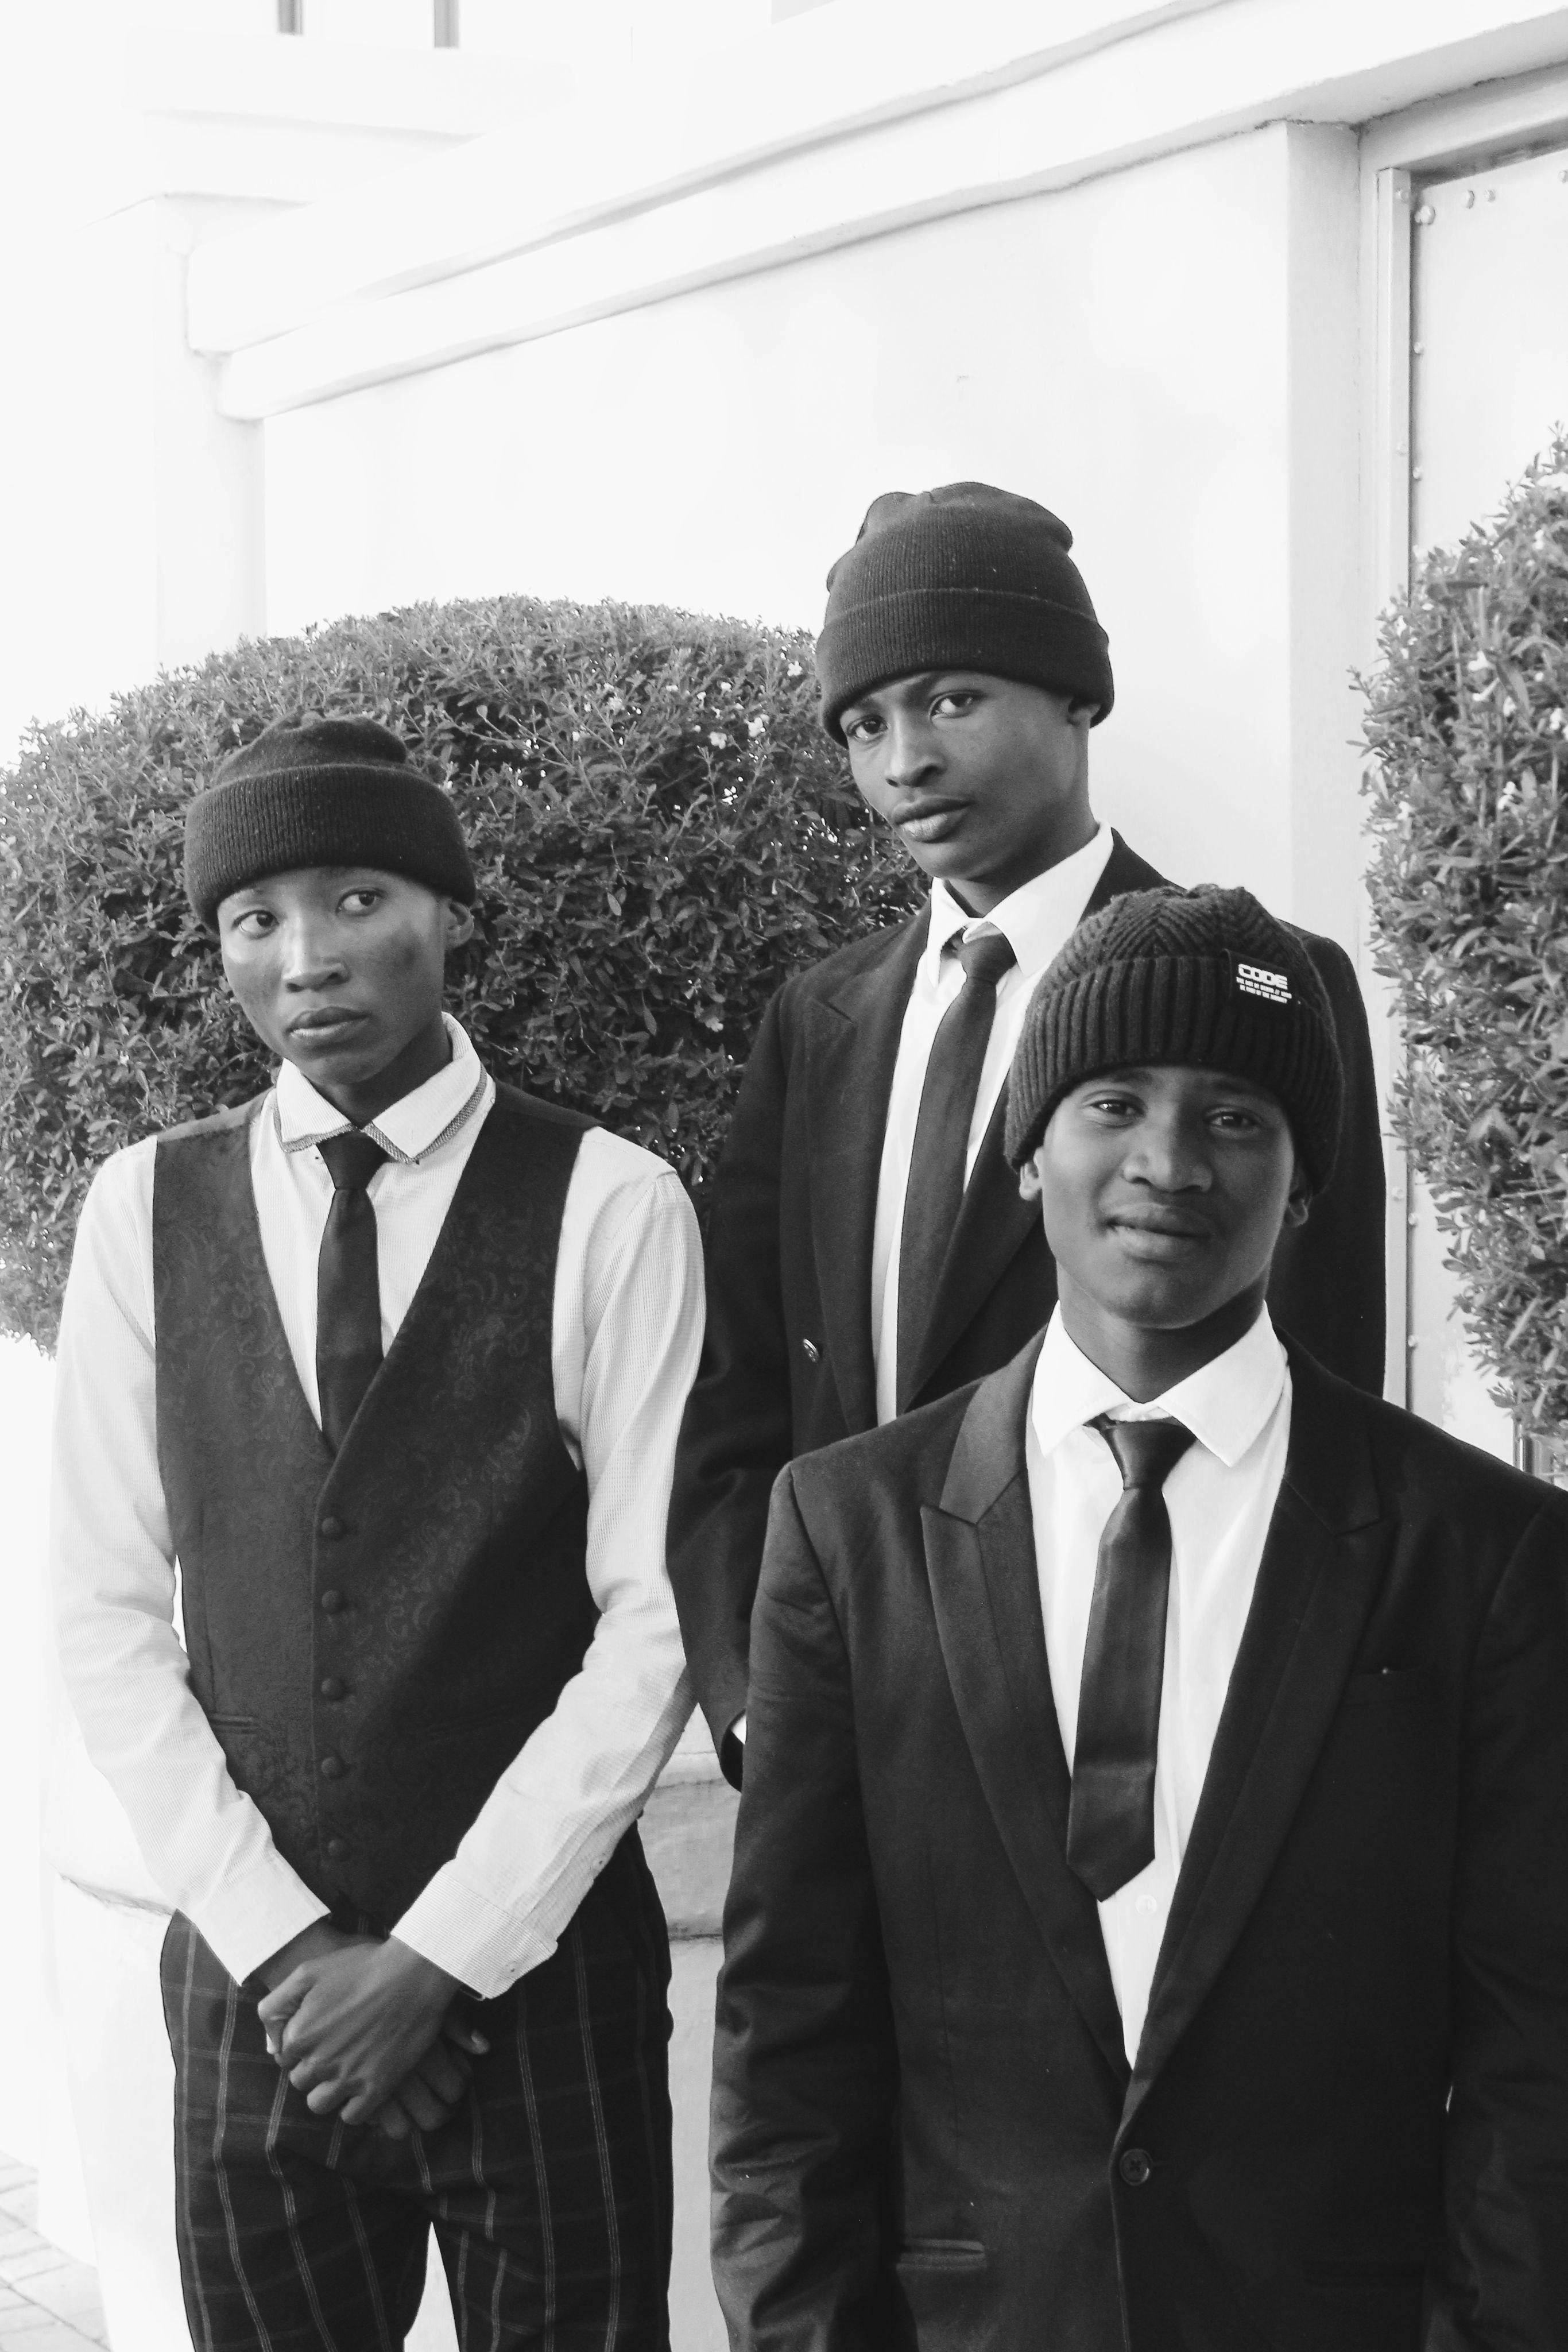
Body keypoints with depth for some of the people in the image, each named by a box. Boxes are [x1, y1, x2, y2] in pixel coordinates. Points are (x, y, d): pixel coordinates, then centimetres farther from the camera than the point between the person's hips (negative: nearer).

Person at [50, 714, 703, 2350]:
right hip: (250, 1968, 2)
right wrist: (278, 1940, -7)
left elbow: (655, 1616, -8)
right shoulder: (144, 1210, 2)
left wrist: (444, 1955, -11)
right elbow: (107, 1613, 2)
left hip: (542, 1965, -2)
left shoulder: (609, 1210, -6)